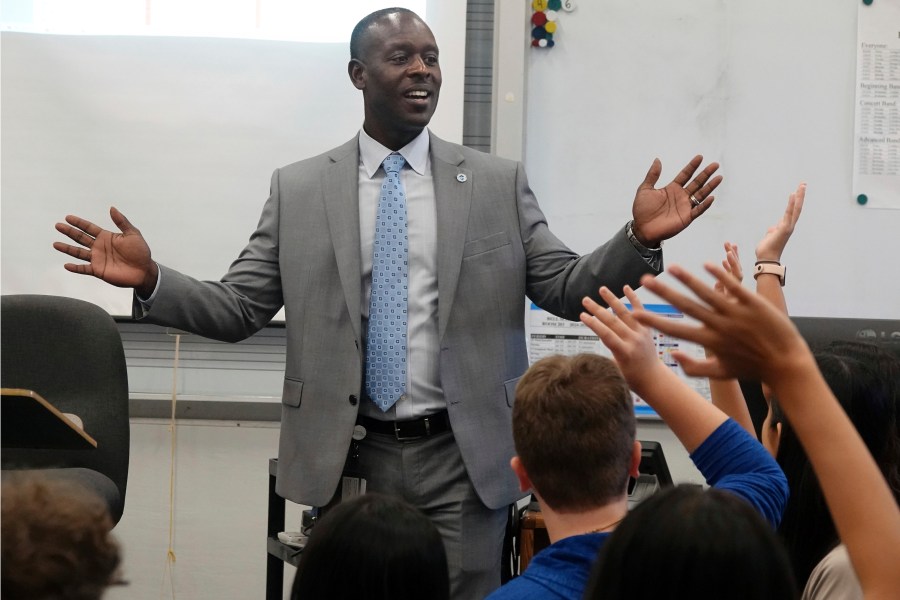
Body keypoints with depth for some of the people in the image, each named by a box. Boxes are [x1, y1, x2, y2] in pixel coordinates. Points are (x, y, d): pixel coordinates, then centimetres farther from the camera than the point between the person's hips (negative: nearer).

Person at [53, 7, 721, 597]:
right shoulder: (297, 188, 4)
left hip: (461, 456, 0)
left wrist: (638, 240, -15)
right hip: (346, 458, 1)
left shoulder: (499, 181, 4)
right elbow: (239, 309, 3)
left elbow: (567, 290, 2)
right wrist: (150, 279, -13)